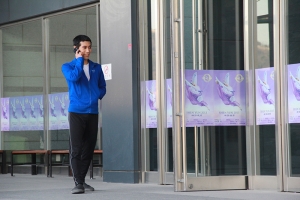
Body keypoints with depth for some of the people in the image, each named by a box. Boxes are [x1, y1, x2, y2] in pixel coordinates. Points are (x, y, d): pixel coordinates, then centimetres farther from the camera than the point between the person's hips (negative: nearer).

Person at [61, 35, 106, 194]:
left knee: (89, 149, 7)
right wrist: (79, 60, -8)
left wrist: (97, 96, -4)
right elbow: (74, 77, -19)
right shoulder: (67, 67, 3)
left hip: (93, 113, 4)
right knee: (76, 149, -9)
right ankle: (78, 183, -12)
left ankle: (82, 180, 19)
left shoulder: (96, 68, 13)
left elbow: (102, 87, 17)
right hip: (76, 112, -4)